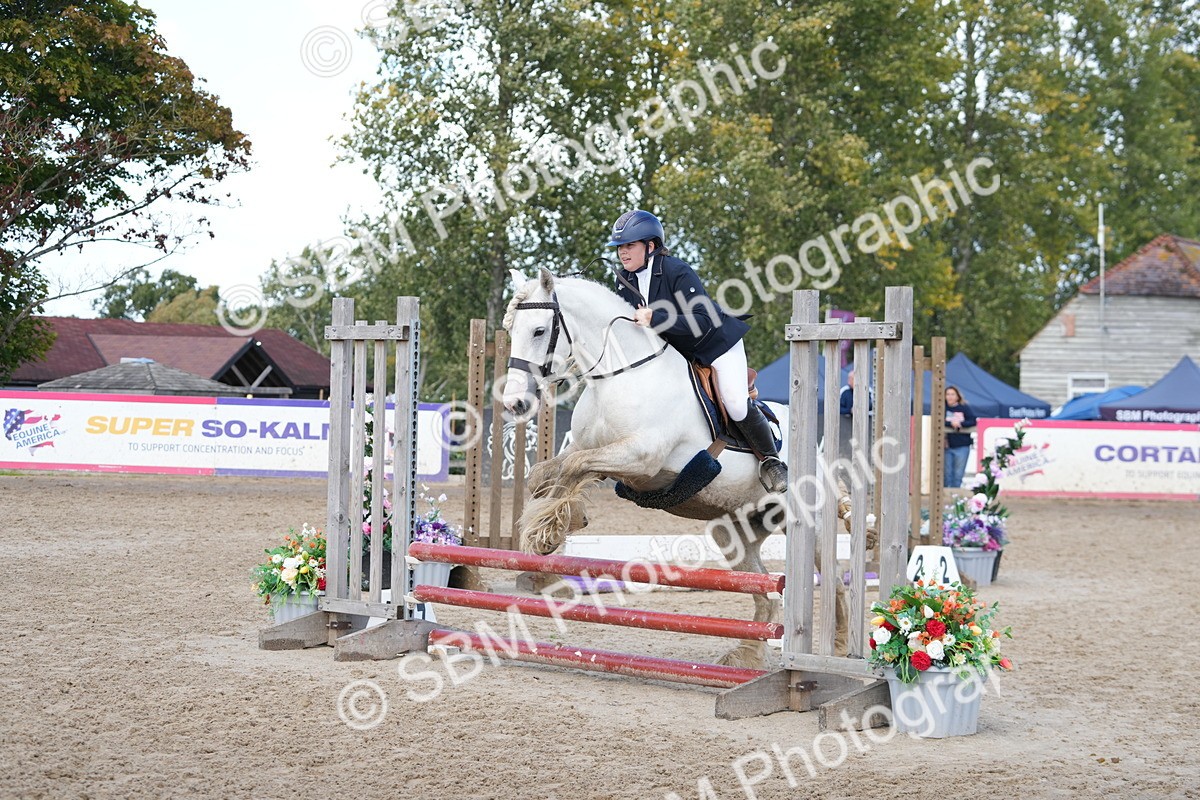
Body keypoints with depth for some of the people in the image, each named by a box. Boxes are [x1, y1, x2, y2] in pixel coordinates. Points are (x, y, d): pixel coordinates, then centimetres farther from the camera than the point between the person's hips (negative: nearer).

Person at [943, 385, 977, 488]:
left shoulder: (964, 408, 5)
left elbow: (973, 421, -3)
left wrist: (960, 424, -17)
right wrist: (951, 424, -19)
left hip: (962, 446, 0)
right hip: (947, 446, 0)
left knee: (958, 475, -1)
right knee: (947, 474, 2)